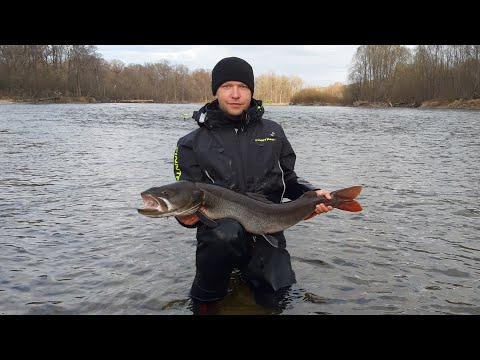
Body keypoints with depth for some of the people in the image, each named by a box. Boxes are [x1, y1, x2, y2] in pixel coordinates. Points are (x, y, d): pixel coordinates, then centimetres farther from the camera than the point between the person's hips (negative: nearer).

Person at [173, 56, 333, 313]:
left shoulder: (272, 132, 9)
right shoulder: (192, 144, 1)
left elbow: (288, 180, 17)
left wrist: (311, 193, -2)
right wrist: (186, 215, -24)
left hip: (268, 231, 4)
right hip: (219, 230, -4)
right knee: (227, 232, -36)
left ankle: (246, 269, 29)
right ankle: (205, 298, -6)